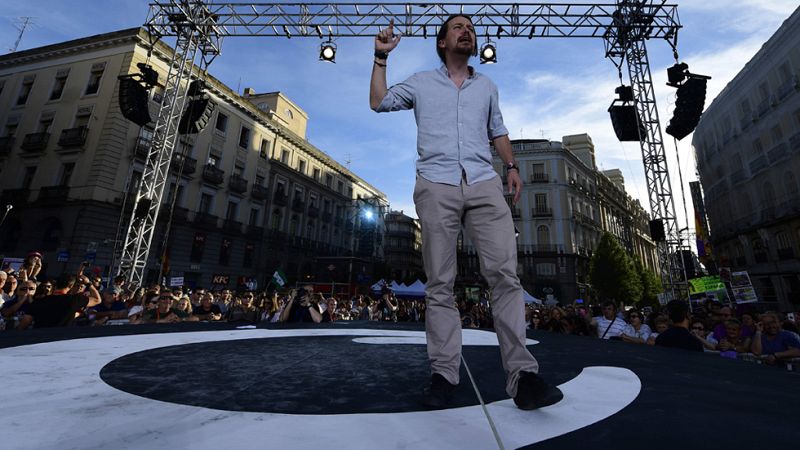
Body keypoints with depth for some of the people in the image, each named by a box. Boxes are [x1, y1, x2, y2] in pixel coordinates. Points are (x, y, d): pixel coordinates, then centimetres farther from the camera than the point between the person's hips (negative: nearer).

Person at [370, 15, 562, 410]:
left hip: (484, 184, 2)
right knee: (440, 284, -4)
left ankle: (522, 373, -10)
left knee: (505, 274, -14)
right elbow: (378, 102, 19)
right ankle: (443, 374, 2)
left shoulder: (487, 87, 28)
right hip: (436, 187, -1)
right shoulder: (421, 83, 22)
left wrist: (511, 166, 14)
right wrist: (381, 57, 16)